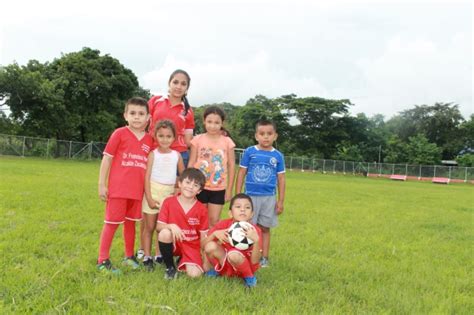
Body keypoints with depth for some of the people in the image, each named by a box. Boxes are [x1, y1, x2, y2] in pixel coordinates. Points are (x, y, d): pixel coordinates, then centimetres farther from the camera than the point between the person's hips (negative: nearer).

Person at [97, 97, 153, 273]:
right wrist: (101, 184, -6)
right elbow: (106, 159, -3)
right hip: (118, 188, -4)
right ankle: (103, 260, 12)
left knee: (131, 222, 16)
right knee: (112, 223, 2)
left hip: (137, 190, 4)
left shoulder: (149, 140, 6)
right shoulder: (120, 134, -5)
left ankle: (129, 256, 30)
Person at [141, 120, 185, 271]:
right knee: (149, 227, 4)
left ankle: (159, 256, 19)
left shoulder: (177, 155, 4)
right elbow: (147, 177, -7)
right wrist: (149, 198, -13)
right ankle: (147, 257, 11)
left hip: (169, 194, 2)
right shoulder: (153, 154, -3)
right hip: (153, 192, -2)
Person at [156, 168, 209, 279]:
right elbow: (159, 226, -12)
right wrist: (171, 226, -33)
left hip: (192, 246, 1)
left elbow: (203, 236, -2)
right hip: (173, 243, -1)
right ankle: (170, 267, -9)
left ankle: (183, 261, 17)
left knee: (194, 274, -22)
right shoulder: (168, 202, -8)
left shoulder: (202, 209, -7)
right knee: (165, 233, -34)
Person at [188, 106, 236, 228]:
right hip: (200, 187, 0)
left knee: (214, 221, 6)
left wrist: (229, 189, 0)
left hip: (219, 189, 0)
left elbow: (231, 166, 1)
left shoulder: (227, 141, -3)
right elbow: (191, 164, 1)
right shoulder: (198, 139, -4)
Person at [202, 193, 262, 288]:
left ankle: (249, 277, -7)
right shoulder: (223, 225, -12)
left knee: (234, 255, -35)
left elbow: (255, 261, -23)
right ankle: (212, 269, 5)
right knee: (210, 246, -25)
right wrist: (214, 234, -28)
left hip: (242, 268, -2)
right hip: (224, 265, 3)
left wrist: (256, 240, -39)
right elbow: (203, 245, -9)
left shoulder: (254, 231, -18)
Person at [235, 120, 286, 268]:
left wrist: (281, 201, 3)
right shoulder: (249, 152, -2)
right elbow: (241, 173, 1)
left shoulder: (278, 156, 1)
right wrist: (237, 196, -2)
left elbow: (281, 179, 5)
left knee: (265, 228, 10)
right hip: (250, 196, -1)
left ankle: (264, 257, 18)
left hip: (269, 198, 1)